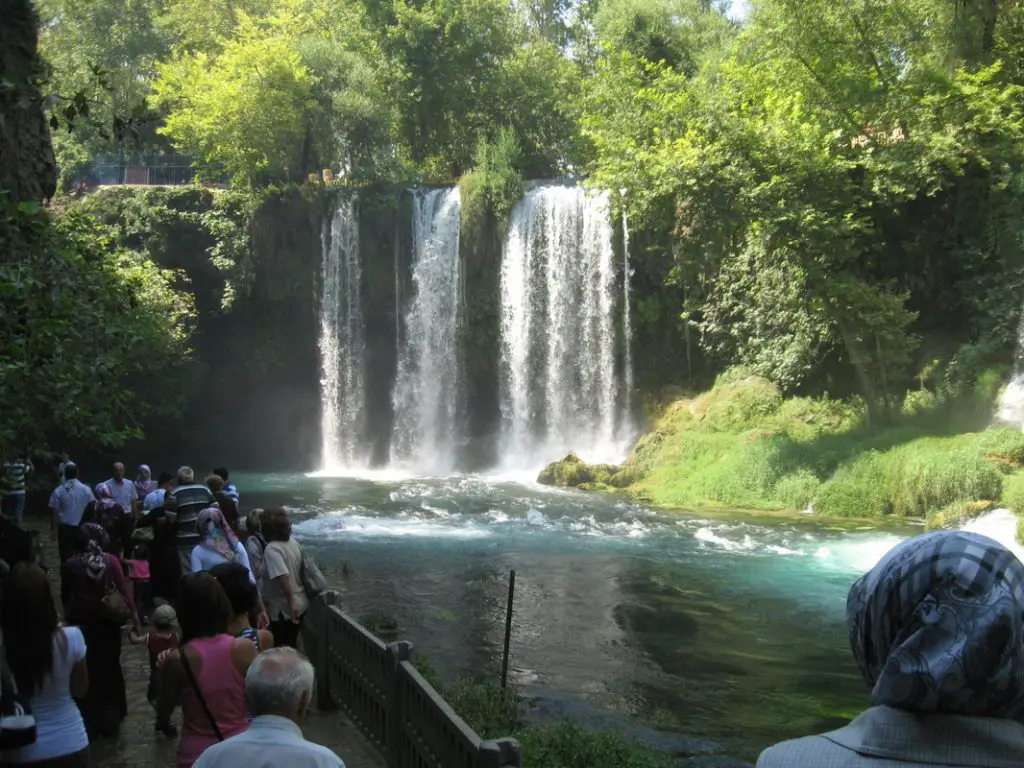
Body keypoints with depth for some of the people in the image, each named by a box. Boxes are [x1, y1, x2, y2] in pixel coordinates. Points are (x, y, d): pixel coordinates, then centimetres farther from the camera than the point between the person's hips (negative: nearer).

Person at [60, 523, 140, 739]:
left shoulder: (70, 565, -10)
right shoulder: (111, 561, -9)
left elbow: (65, 596, 2)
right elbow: (124, 589, -12)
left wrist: (68, 615, 19)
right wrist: (134, 614, -8)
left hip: (81, 623, -2)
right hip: (108, 622, 2)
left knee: (86, 671, 10)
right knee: (109, 668, 17)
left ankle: (90, 721, 17)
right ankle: (111, 718, 29)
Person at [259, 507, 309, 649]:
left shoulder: (272, 549, -21)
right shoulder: (293, 542, 3)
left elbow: (284, 578, -31)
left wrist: (291, 606, -24)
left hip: (283, 609, -8)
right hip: (300, 604, 8)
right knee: (290, 647, 21)